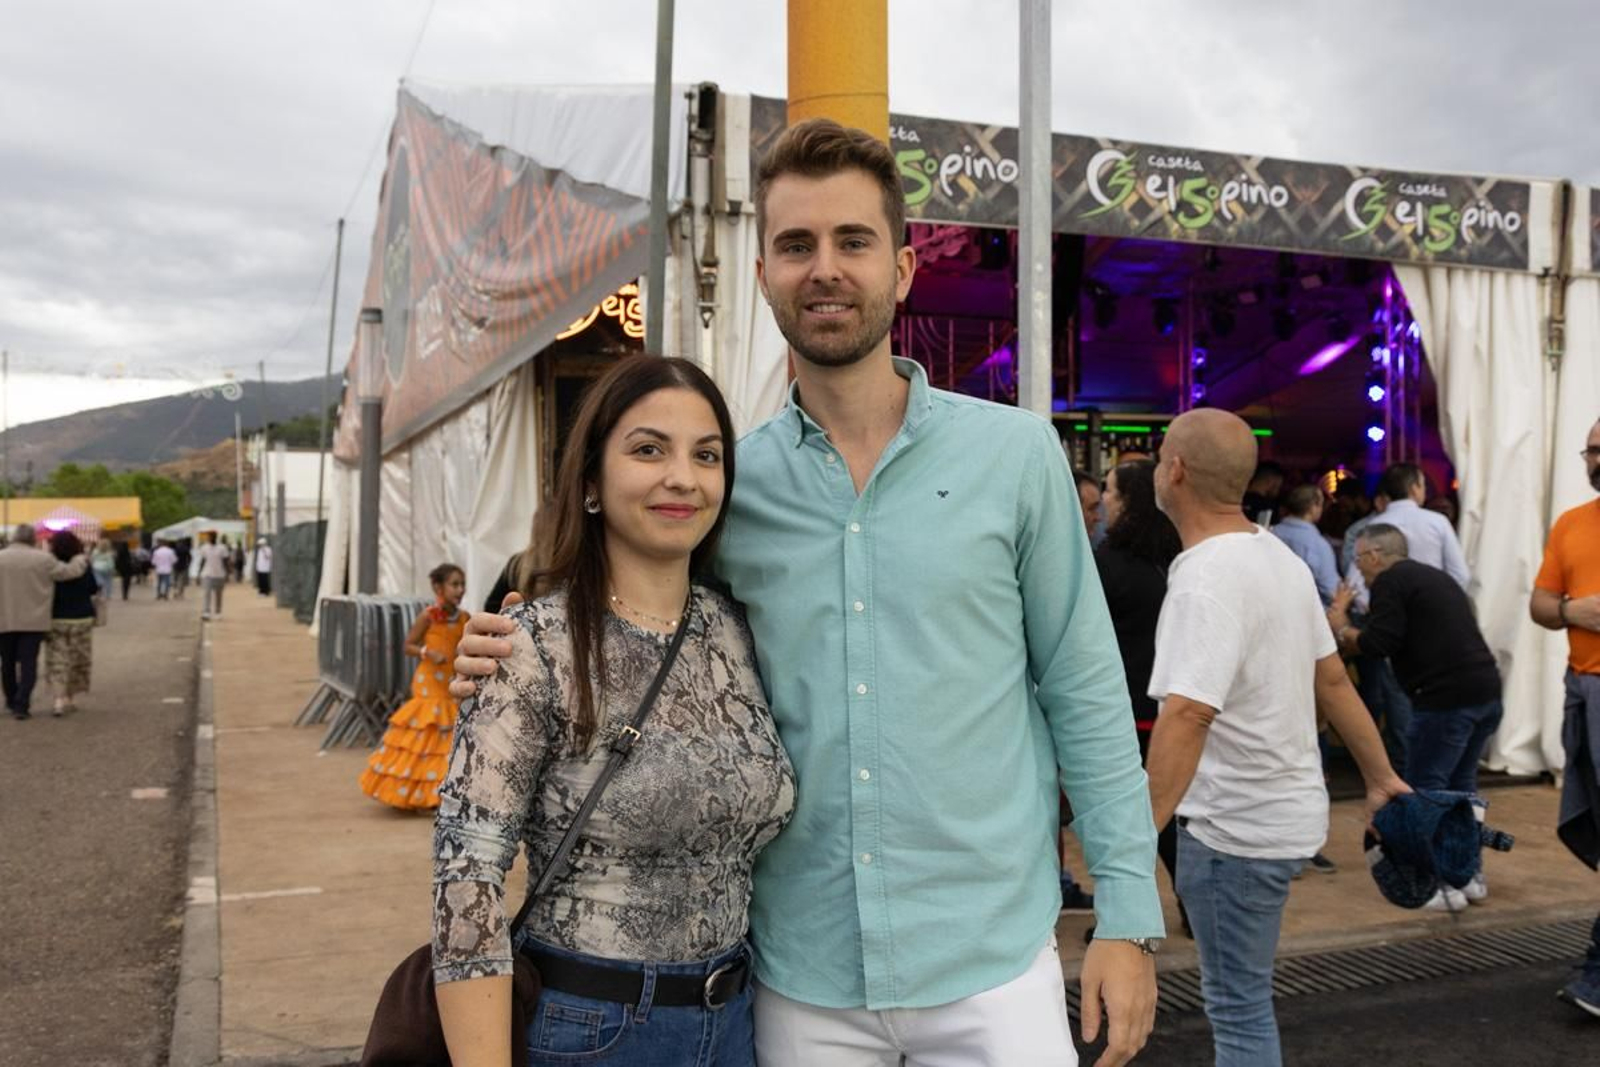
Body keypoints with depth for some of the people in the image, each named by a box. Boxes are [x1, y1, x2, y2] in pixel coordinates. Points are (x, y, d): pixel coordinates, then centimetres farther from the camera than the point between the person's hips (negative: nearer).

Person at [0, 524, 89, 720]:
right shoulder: (42, 559, -8)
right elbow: (68, 571, -3)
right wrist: (82, 560, 14)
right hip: (33, 621, -2)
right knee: (28, 663, 2)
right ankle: (21, 705, -7)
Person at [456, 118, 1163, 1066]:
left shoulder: (1015, 453, -4)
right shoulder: (730, 484, 0)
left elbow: (1084, 691, 0)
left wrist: (1128, 913, -3)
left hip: (991, 962, -1)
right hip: (801, 976, 2)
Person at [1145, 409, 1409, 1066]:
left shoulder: (1206, 579, -24)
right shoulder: (1280, 555, 6)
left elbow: (1187, 715, -36)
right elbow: (1332, 678, 12)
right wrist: (1381, 777, 20)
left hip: (1236, 827, -9)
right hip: (1287, 809, 9)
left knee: (1238, 1007, 4)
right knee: (1241, 996, 24)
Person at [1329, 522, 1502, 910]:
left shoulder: (1389, 581, -6)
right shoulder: (1434, 576, 23)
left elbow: (1378, 644, -14)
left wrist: (1341, 628, 3)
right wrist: (1353, 630, 23)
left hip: (1447, 697, -9)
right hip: (1487, 692, 9)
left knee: (1425, 790, 0)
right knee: (1460, 786, 19)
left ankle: (1445, 886, 2)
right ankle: (1470, 877, 26)